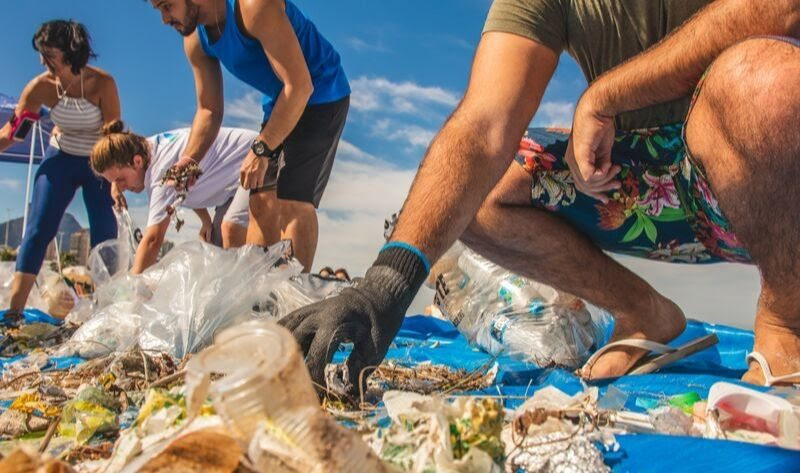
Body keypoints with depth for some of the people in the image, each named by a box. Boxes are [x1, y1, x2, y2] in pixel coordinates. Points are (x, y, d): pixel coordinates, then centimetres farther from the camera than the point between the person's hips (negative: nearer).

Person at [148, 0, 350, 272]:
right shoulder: (195, 41, 0)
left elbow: (300, 85, -28)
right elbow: (209, 111, 6)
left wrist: (261, 150, -28)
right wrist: (189, 159, -10)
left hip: (321, 96, -8)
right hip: (279, 104, 8)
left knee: (292, 203, -18)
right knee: (261, 203, 4)